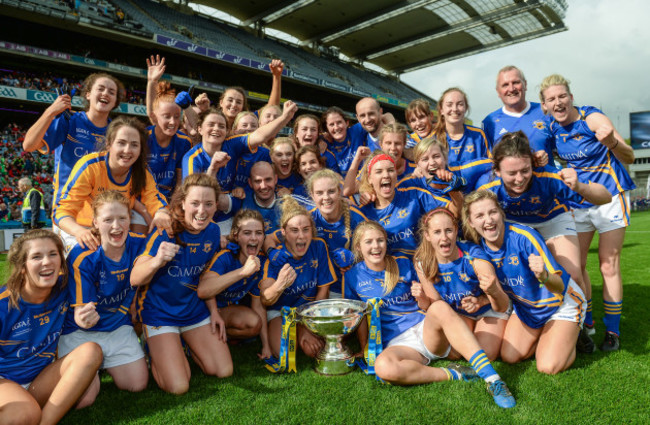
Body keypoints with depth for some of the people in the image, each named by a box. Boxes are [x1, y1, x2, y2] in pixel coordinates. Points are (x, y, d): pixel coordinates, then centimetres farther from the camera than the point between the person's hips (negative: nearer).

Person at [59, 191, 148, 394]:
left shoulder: (138, 244, -13)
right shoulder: (81, 257, -23)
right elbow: (80, 310, -23)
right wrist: (83, 318, -45)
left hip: (118, 326, 3)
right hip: (79, 332, -3)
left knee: (138, 384, -1)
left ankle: (103, 362, 27)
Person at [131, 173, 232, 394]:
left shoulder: (212, 231, -7)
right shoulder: (166, 232, -23)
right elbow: (134, 279, -25)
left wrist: (214, 311, 6)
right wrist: (157, 261, -45)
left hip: (194, 309, 5)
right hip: (159, 312, -5)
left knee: (224, 371, 6)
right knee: (178, 386, -10)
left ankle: (179, 343, 29)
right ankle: (155, 348, 19)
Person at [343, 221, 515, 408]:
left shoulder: (403, 264, 10)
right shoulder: (353, 276, 6)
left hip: (426, 330, 2)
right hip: (396, 342, -1)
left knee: (440, 307, -34)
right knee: (384, 367, -38)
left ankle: (492, 378, -37)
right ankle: (451, 374, -20)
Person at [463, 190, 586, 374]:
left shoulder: (524, 237, -31)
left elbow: (559, 286, -31)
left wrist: (543, 276, -54)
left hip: (561, 302, -5)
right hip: (524, 306, 5)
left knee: (548, 367, -14)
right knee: (509, 357, -2)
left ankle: (570, 335, 16)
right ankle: (541, 334, 24)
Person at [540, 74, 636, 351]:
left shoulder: (592, 118, -18)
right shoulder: (552, 129, -3)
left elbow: (629, 158, -25)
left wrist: (611, 142, -46)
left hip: (610, 196, -5)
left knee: (609, 266, -1)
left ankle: (612, 331, 13)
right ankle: (586, 322, 21)